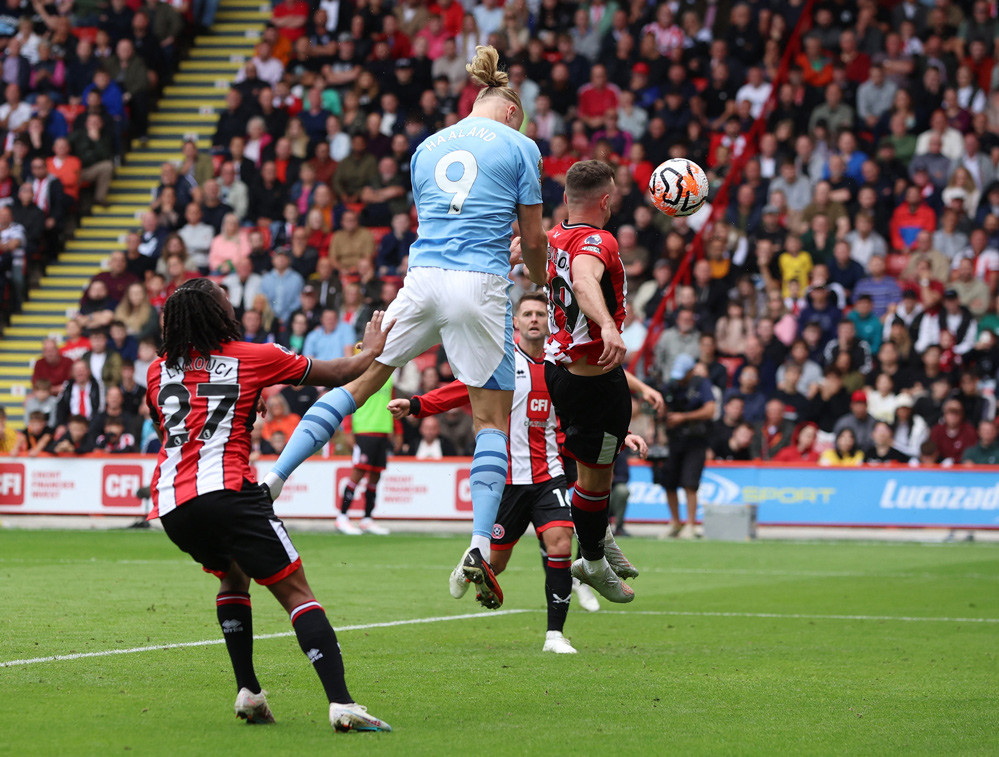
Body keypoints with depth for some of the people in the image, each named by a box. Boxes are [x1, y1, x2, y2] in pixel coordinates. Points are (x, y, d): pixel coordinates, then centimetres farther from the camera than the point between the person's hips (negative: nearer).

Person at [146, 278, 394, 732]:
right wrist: (372, 351, 38)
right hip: (226, 490, -5)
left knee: (232, 575, 30)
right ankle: (341, 703, -21)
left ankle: (248, 693, 17)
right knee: (297, 593, -4)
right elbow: (340, 374, 17)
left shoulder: (158, 371, 19)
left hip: (169, 505, 5)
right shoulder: (255, 358, 8)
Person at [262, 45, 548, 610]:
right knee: (493, 418, 4)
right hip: (481, 287, -3)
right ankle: (480, 547, -10)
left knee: (360, 380, 12)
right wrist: (540, 282, 26)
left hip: (423, 281, 3)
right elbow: (533, 238, 6)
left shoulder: (427, 147, 18)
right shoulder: (519, 146, 5)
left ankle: (274, 478, 1)